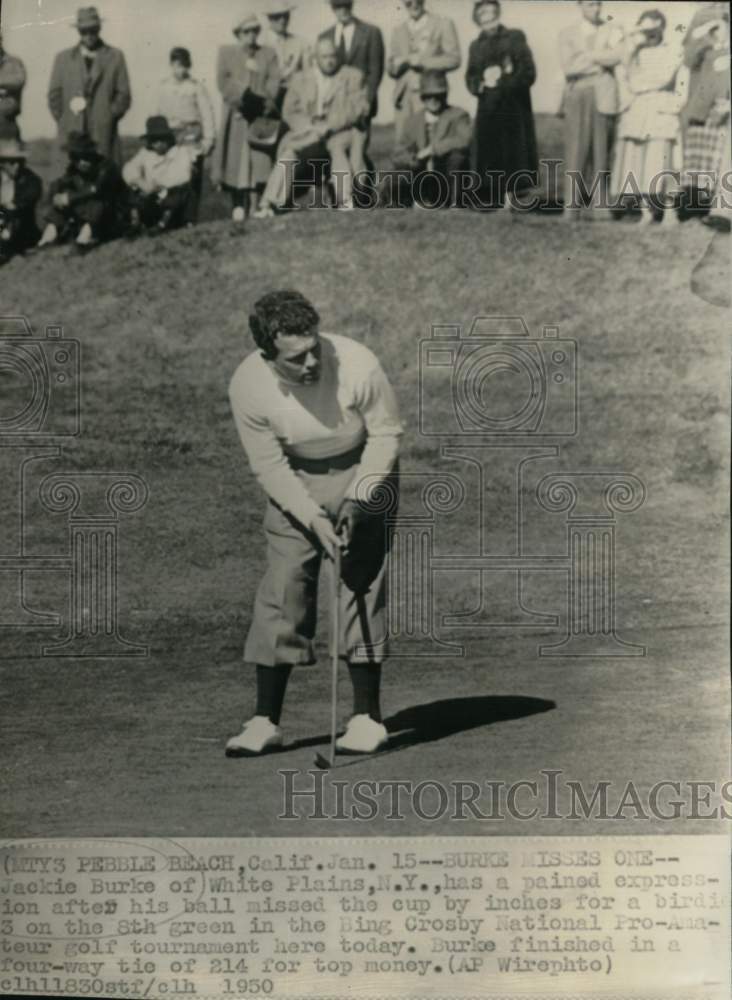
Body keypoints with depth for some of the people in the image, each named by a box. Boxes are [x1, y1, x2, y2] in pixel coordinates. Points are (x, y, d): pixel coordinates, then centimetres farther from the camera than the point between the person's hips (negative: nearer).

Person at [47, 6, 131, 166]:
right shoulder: (64, 57, 13)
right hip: (73, 136, 1)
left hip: (105, 137, -1)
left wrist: (108, 120, -3)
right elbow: (54, 96, 12)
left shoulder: (115, 57, 9)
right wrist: (65, 123, 3)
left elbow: (124, 95, 6)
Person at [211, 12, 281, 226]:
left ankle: (255, 206, -6)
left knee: (259, 159, -5)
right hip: (237, 114, -1)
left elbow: (274, 80, 2)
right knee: (235, 160, -6)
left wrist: (264, 100, -14)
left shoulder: (268, 54, 14)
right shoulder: (227, 52, 10)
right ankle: (238, 207, -7)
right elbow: (224, 81, -1)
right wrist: (243, 96, -13)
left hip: (261, 116, 1)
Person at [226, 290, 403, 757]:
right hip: (295, 482, 2)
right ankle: (266, 720, 2)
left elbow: (387, 433, -14)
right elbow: (269, 465, -13)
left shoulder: (358, 365, -30)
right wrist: (313, 518, -22)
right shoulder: (248, 386, -24)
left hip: (363, 471, -2)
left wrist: (357, 498, -20)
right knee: (282, 590, -5)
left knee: (363, 588, -8)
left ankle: (367, 717, 2)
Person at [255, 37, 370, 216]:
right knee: (288, 152, -27)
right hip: (308, 133, 1)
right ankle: (268, 205, -33)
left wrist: (329, 126, -15)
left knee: (337, 147, -36)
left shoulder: (353, 76, 8)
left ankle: (347, 201, -38)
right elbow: (289, 112, 8)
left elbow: (360, 107, -3)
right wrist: (312, 126, -12)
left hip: (341, 132, -1)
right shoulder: (300, 79, 13)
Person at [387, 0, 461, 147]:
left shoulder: (443, 25, 9)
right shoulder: (399, 30, 20)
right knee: (401, 143, -4)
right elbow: (390, 68, 18)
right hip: (403, 96, 4)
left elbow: (454, 59, 0)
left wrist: (423, 62, -9)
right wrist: (398, 63, -5)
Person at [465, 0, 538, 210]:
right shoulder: (476, 45, 16)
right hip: (488, 108, 3)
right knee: (489, 152, -2)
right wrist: (480, 85, -7)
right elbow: (470, 77, 14)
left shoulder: (515, 37, 4)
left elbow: (528, 72, -3)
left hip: (513, 105, -3)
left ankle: (509, 198, -4)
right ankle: (489, 201, 1)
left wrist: (504, 82, -11)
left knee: (512, 151, -5)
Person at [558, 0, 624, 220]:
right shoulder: (567, 34, 11)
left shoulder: (612, 31, 11)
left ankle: (600, 205, 1)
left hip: (603, 97, 1)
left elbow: (616, 56, -10)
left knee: (602, 151, -1)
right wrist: (599, 58, -5)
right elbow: (568, 68, -4)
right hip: (577, 97, -1)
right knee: (575, 152, -8)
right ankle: (572, 207, -10)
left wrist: (586, 56, -8)